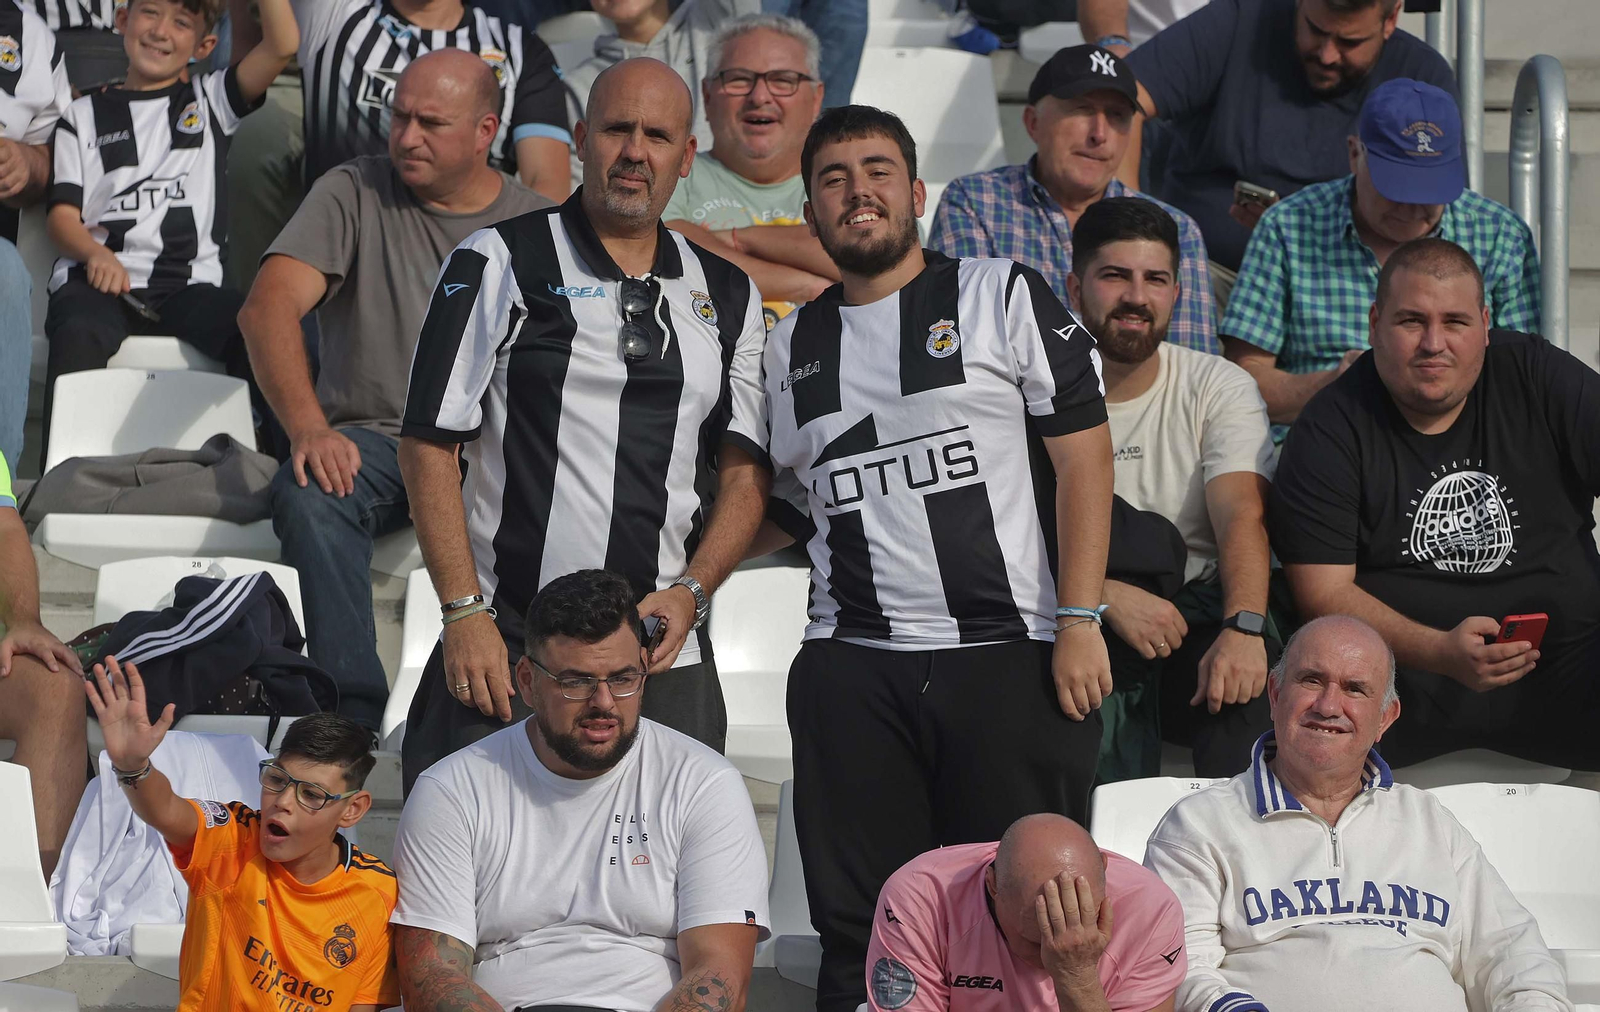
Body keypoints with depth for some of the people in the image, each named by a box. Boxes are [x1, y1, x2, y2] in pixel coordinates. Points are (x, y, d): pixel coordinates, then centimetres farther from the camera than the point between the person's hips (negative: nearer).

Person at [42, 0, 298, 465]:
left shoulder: (210, 99, 19)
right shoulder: (85, 116, 19)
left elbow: (282, 45, 4)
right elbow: (62, 213, 8)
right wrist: (96, 253, -14)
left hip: (188, 283, 1)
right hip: (98, 280, 0)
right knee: (80, 335, -35)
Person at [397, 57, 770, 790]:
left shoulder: (728, 297, 13)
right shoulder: (498, 263, 2)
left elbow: (745, 473, 14)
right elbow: (429, 445, -2)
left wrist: (691, 591, -3)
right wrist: (464, 613, -9)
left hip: (667, 659, 3)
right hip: (503, 650, -3)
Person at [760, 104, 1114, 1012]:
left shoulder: (1003, 296, 4)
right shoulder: (794, 347, 17)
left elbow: (1084, 453, -3)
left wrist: (1079, 622, -11)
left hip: (1011, 660, -3)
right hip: (850, 670, 4)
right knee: (861, 930, 4)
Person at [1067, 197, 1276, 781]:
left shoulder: (1220, 387, 7)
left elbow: (1242, 518, -9)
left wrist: (1243, 627, -28)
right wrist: (1109, 597, -25)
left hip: (1199, 613, 1)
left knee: (1244, 677, -31)